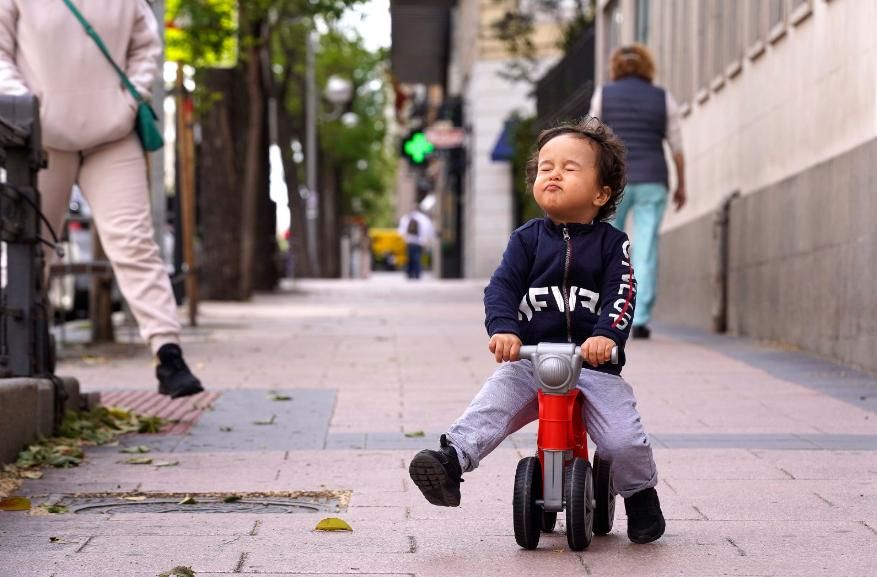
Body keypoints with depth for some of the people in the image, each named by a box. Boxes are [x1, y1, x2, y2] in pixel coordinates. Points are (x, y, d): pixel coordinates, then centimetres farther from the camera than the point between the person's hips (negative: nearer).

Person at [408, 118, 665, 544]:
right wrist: (503, 329, -23)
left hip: (594, 361, -1)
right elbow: (502, 286, -3)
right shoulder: (527, 239, 7)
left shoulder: (611, 243, 3)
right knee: (491, 404, -25)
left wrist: (607, 335, -29)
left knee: (625, 441, -15)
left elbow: (621, 295, -9)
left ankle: (641, 498, 11)